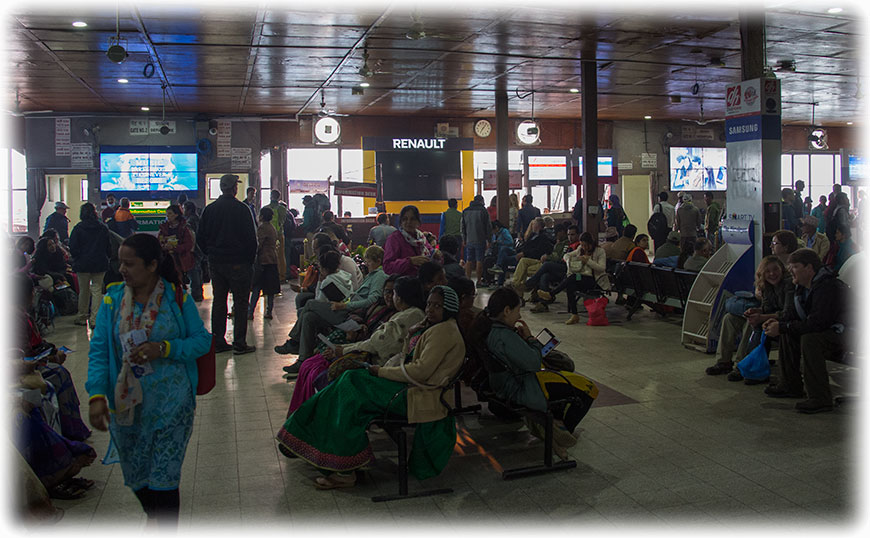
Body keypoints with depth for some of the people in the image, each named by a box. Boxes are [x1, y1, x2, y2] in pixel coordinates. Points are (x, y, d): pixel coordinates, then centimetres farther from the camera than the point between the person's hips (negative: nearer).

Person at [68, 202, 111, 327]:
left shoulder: (78, 228, -6)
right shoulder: (103, 228, 0)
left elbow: (73, 248, -6)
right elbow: (108, 248, 5)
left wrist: (77, 259, 10)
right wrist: (106, 259, 18)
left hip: (83, 265, -1)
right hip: (100, 265, 1)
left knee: (83, 291, 11)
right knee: (97, 290, 2)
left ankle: (82, 317, 21)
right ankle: (94, 319, -2)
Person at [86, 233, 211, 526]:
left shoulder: (177, 298, -5)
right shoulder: (113, 299, 0)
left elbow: (202, 340, -3)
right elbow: (98, 350, -5)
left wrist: (164, 349, -19)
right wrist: (97, 396, -18)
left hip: (170, 402, -3)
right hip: (126, 402, 3)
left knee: (163, 478, -5)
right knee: (135, 473, 16)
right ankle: (152, 515, 45)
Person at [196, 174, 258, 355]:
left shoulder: (209, 209, 5)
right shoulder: (241, 209, -10)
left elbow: (200, 238, 9)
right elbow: (251, 238, -10)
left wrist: (211, 254, 17)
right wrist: (250, 259, 1)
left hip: (215, 263, 5)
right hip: (238, 263, -5)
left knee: (218, 301, 12)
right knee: (240, 302, 1)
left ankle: (218, 342, 15)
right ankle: (239, 343, 1)